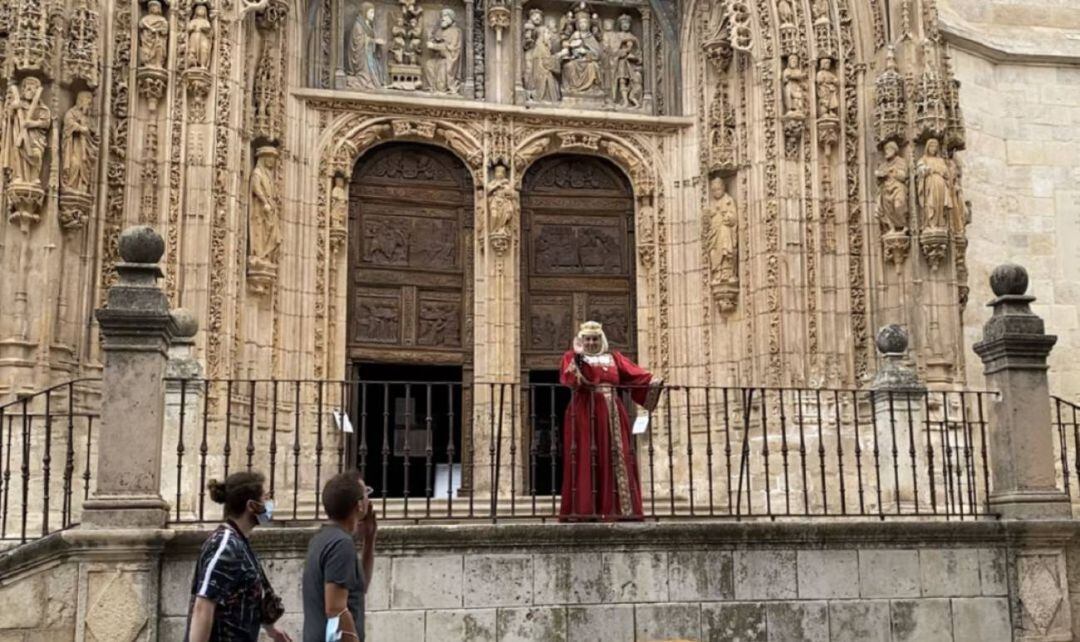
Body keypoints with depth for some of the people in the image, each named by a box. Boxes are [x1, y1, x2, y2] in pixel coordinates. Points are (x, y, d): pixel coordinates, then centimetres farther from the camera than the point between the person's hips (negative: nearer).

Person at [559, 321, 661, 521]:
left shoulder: (614, 358, 18)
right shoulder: (572, 357, 8)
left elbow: (633, 373, 4)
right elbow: (570, 377, -12)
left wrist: (652, 381, -12)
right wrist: (578, 356, -20)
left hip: (612, 415, 4)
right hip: (585, 414, -4)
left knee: (617, 458, -1)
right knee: (586, 459, -8)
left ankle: (620, 507, 1)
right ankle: (585, 509, -9)